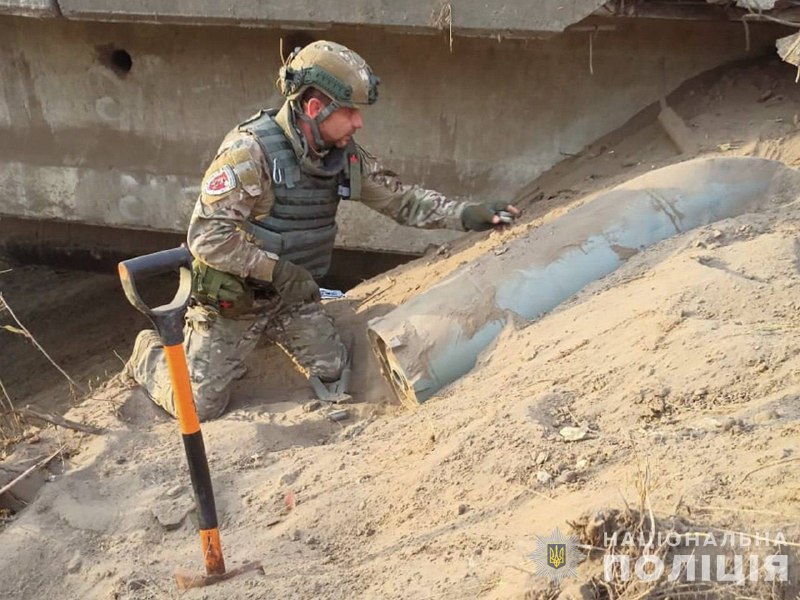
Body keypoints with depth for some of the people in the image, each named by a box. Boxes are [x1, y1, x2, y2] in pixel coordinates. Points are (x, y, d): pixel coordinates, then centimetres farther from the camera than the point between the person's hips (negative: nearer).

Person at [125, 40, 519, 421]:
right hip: (233, 297, -6)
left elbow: (400, 198, -2)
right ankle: (149, 352, 33)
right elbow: (207, 235, -29)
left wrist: (467, 215, -13)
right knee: (200, 407, 2)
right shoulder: (250, 150, -27)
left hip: (292, 293, 6)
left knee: (335, 375, 2)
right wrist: (277, 269, -28)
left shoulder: (345, 156, -6)